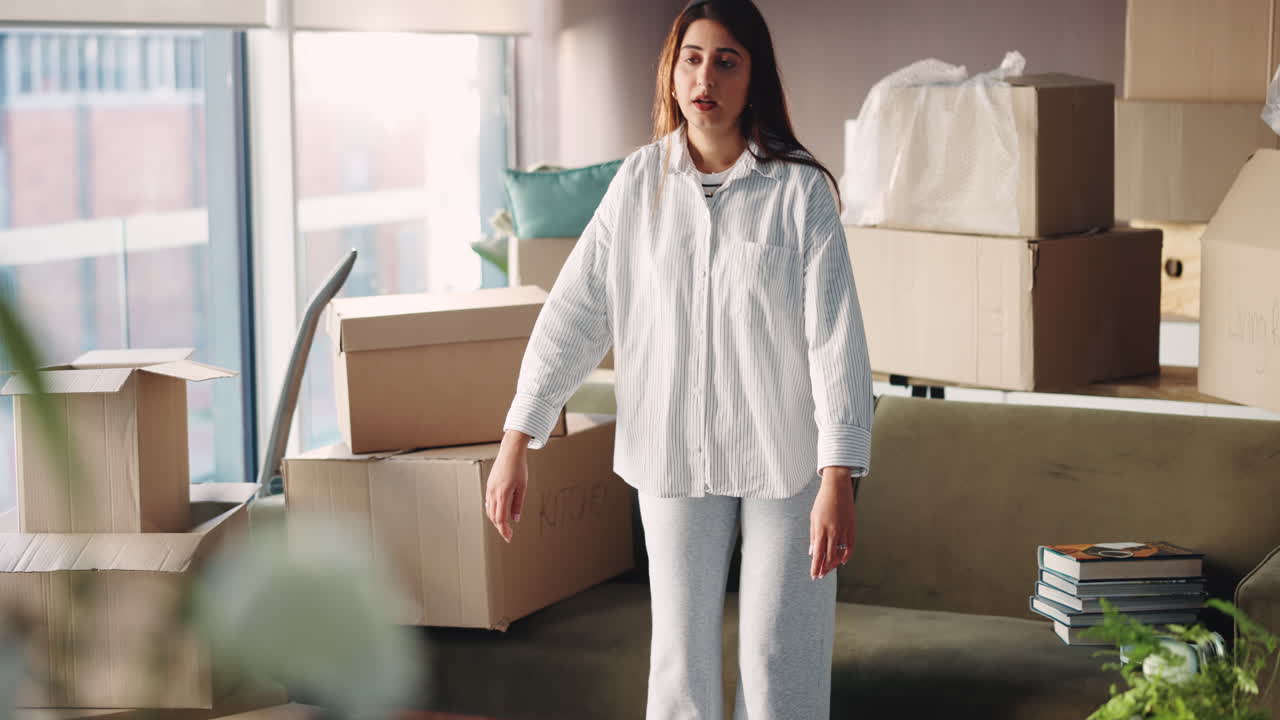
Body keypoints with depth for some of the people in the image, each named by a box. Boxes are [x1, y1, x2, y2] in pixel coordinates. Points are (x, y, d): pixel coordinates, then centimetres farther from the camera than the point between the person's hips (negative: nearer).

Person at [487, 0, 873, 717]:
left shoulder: (799, 188, -9)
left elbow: (836, 335, -12)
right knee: (681, 654, 9)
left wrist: (838, 479, -19)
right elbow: (575, 311, 0)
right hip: (674, 453, 3)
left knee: (778, 658, 2)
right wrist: (516, 445, -5)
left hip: (782, 453, -3)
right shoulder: (639, 183, 0)